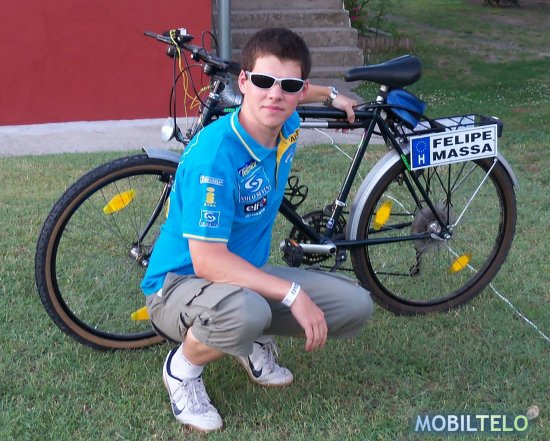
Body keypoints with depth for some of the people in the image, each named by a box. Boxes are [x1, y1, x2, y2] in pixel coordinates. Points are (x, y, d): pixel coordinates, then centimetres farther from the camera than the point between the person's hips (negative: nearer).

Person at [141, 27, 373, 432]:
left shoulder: (288, 127, -7)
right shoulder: (214, 155, -30)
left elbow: (286, 96, 20)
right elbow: (207, 261, -33)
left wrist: (331, 94, 32)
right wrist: (292, 293, -32)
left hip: (250, 274, 7)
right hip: (182, 282, -7)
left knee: (355, 306, -7)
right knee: (244, 310, -41)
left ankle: (253, 344, 15)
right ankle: (183, 366, -6)